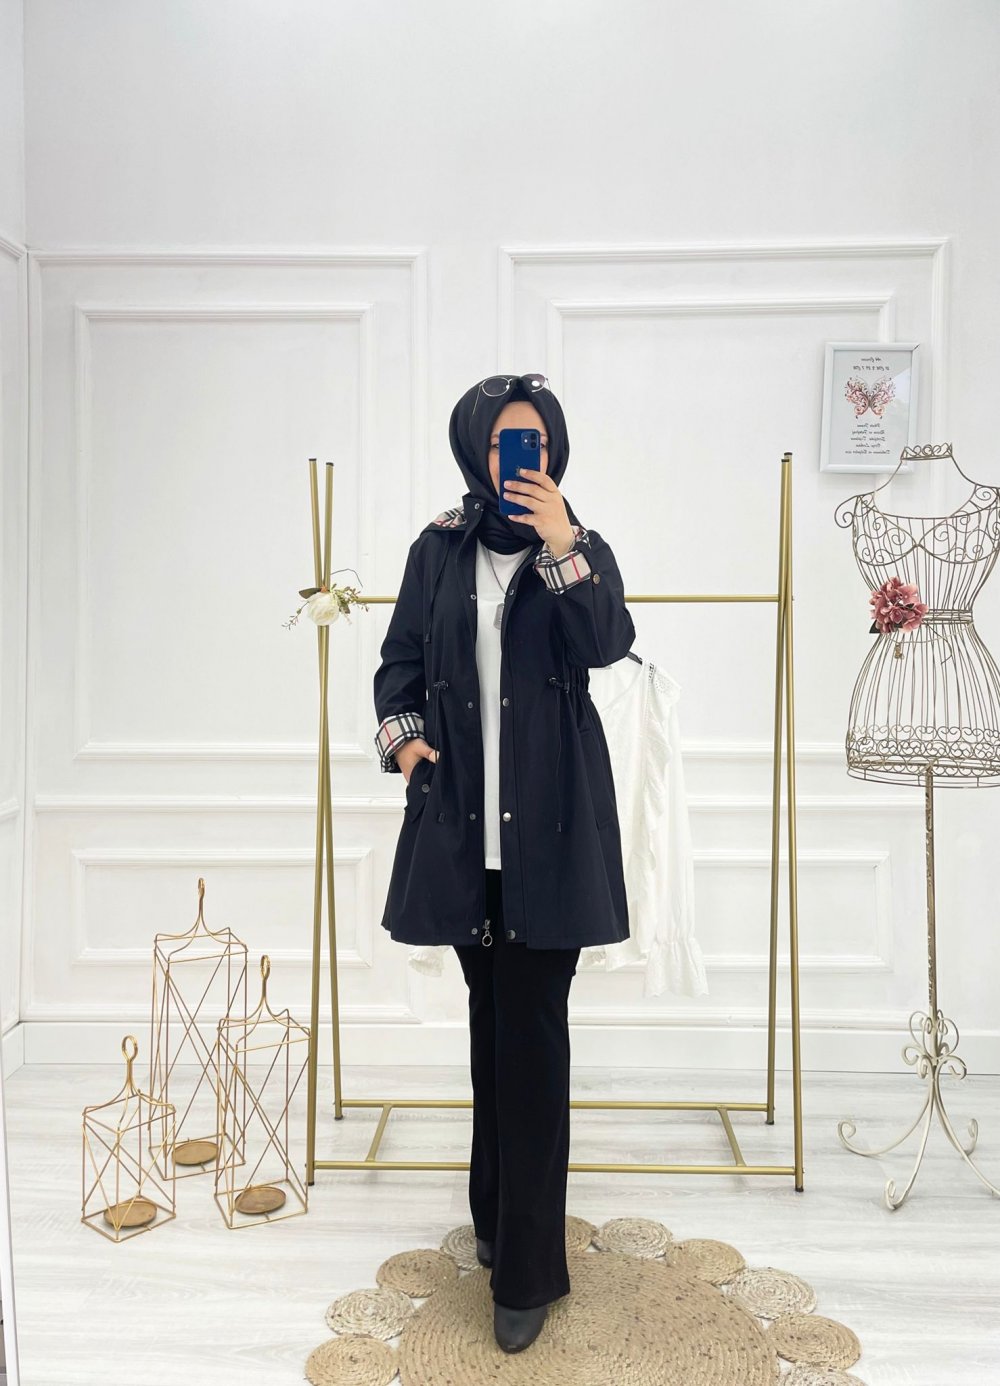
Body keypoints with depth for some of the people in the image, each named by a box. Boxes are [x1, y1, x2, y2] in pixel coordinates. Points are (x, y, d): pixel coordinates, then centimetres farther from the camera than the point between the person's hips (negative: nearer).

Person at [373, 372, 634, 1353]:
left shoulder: (583, 551, 2)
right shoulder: (439, 551, 8)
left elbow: (607, 644, -16)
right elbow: (399, 662, 13)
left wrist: (561, 550, -26)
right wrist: (403, 736, -4)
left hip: (549, 823, -3)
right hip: (462, 817, 3)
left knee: (532, 1030, -2)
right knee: (491, 1020, 15)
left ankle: (527, 1268, 11)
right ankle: (496, 1210, 35)